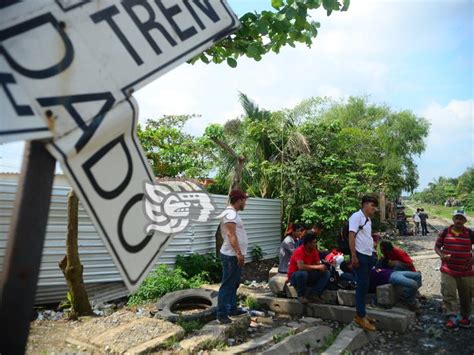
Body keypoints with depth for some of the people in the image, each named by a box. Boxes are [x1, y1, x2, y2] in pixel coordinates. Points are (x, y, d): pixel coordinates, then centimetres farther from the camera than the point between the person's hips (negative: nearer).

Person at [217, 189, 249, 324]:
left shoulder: (232, 213, 16)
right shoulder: (230, 214, -17)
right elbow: (231, 235, -24)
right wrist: (239, 253, -25)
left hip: (235, 255, 11)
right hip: (231, 256, -11)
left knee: (234, 284, 18)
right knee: (227, 285, -5)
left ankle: (232, 309, 29)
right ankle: (221, 314, 2)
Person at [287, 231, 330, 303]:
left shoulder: (314, 250, -2)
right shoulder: (299, 251, -24)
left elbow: (318, 264, -1)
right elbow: (301, 267, -37)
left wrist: (322, 266, -25)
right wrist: (317, 267, -32)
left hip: (307, 276, 7)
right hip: (295, 277, -7)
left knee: (326, 273, -9)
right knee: (303, 273, -40)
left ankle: (312, 294, -15)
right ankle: (301, 296, -16)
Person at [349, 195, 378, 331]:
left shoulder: (368, 220, 17)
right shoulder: (357, 216, -11)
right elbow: (351, 236, -17)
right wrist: (353, 256, -22)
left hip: (369, 255, 9)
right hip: (360, 255, -9)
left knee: (365, 285, 13)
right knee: (362, 286, -5)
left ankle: (360, 314, 22)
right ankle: (361, 317, 4)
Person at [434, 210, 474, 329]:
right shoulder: (445, 232, -2)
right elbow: (437, 246, 4)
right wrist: (441, 255, -14)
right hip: (448, 270, -1)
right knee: (448, 293, -6)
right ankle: (451, 317, -2)